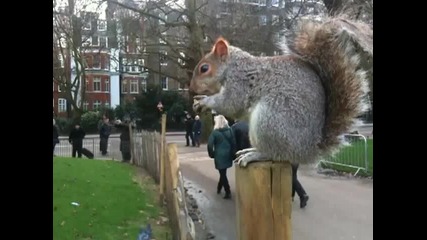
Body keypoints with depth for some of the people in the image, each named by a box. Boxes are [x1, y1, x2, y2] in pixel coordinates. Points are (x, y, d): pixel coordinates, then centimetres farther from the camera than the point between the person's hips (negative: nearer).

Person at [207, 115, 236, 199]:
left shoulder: (215, 132, -10)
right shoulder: (229, 130, 1)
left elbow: (209, 145, -15)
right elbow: (234, 142, 1)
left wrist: (211, 154, -1)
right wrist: (232, 153, 8)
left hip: (219, 155, -5)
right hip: (228, 154, 5)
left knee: (223, 173, 3)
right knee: (223, 172, 20)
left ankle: (228, 192, 1)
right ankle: (219, 188, 35)